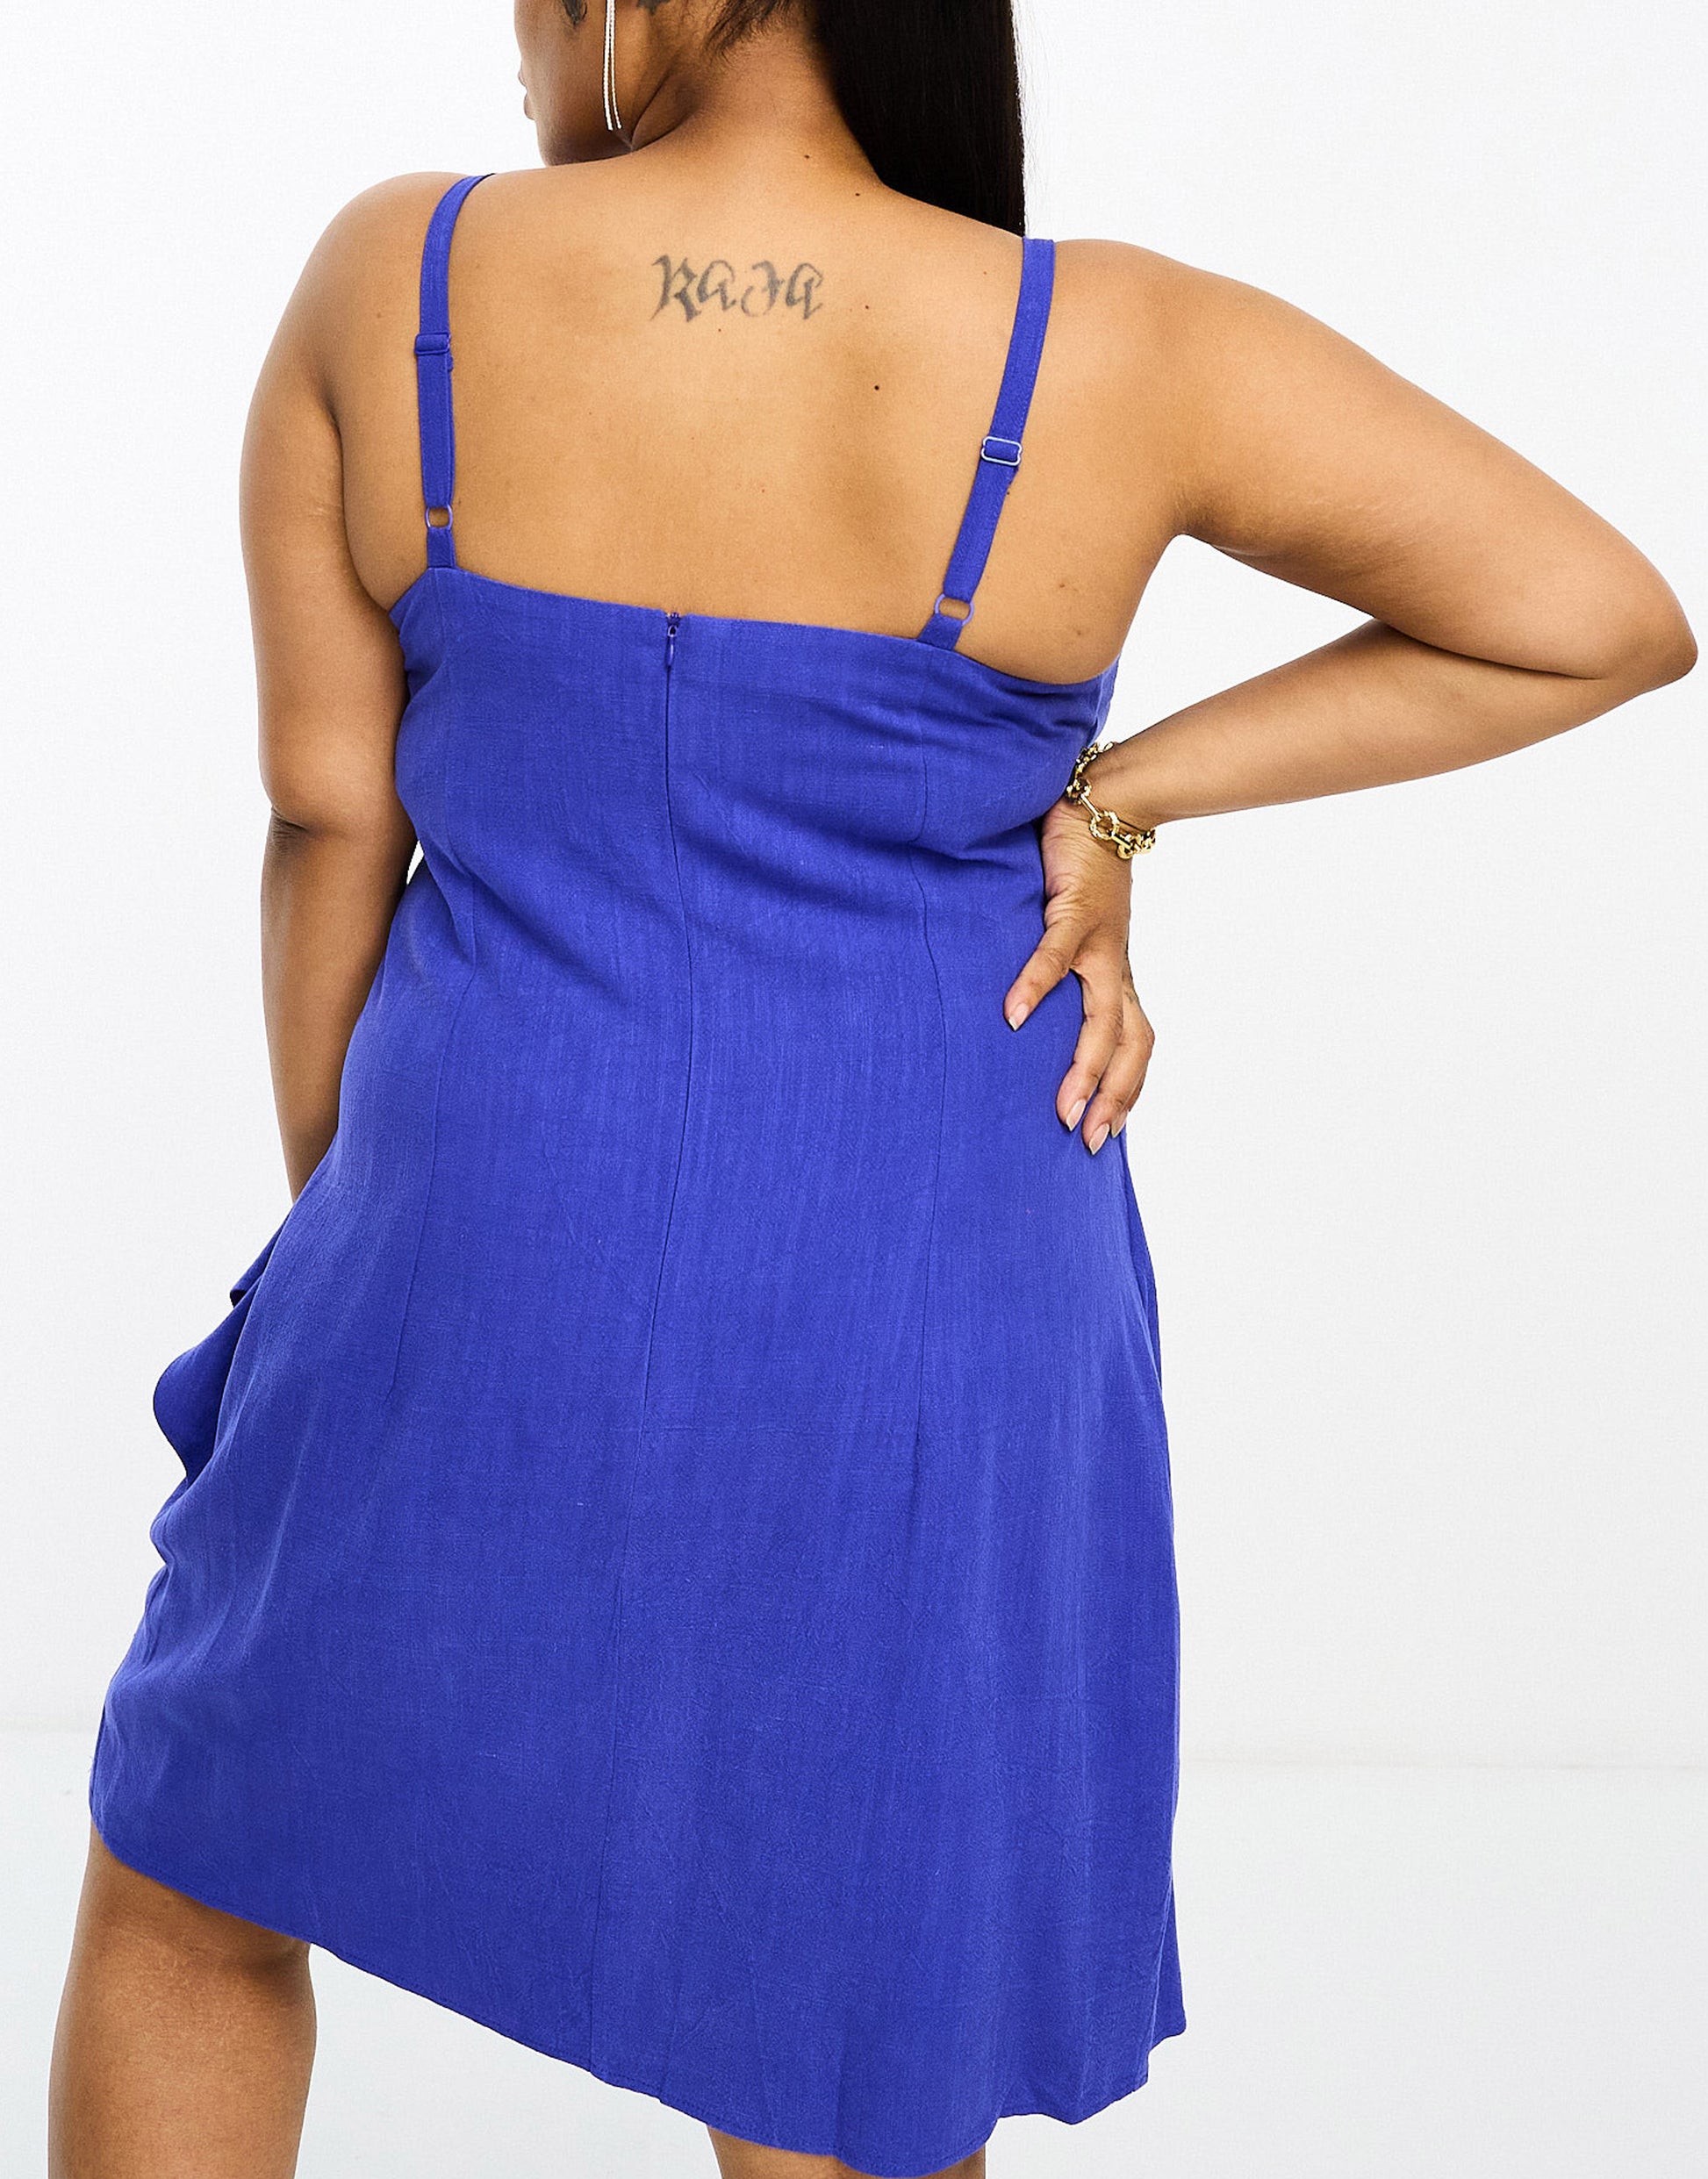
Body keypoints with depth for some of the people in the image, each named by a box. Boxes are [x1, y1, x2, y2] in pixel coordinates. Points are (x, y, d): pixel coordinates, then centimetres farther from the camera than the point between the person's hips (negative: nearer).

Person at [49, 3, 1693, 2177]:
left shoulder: (390, 283, -8)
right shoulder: (1119, 352, -10)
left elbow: (325, 809, -2)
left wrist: (344, 1225, 12)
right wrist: (1116, 796, -3)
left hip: (493, 1272, 1)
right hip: (921, 1343, 0)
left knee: (196, 1882, 26)